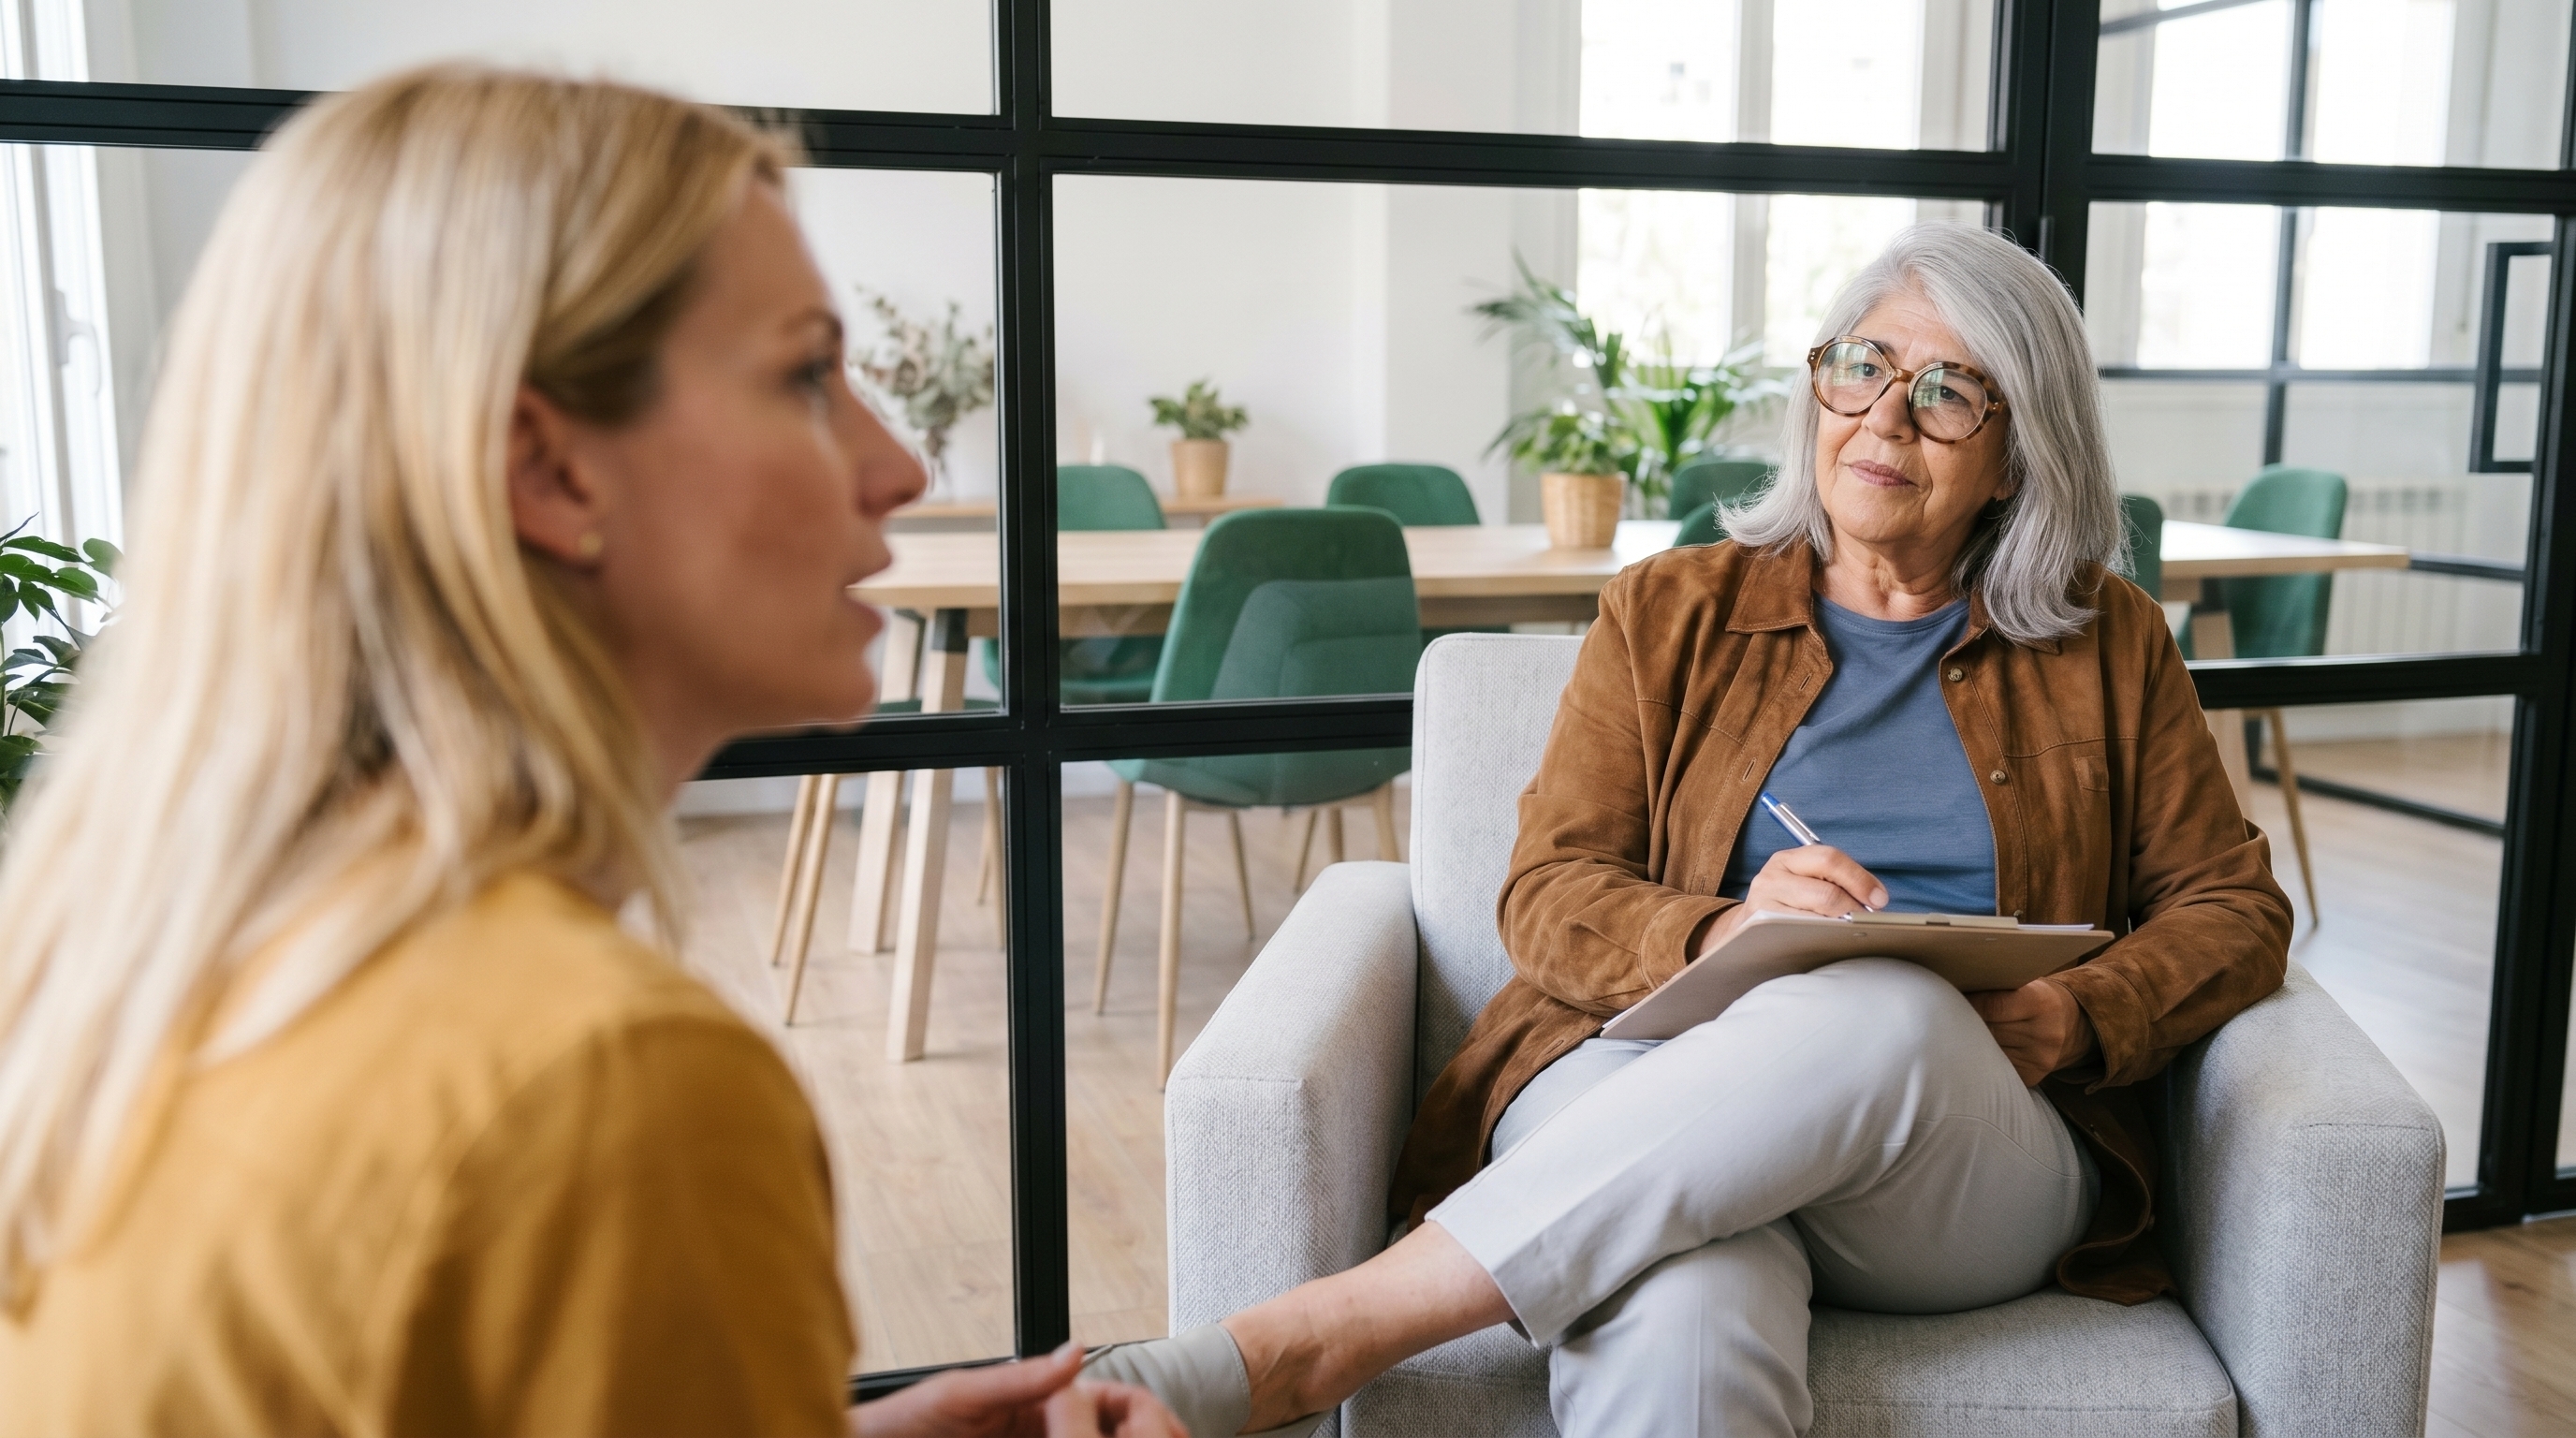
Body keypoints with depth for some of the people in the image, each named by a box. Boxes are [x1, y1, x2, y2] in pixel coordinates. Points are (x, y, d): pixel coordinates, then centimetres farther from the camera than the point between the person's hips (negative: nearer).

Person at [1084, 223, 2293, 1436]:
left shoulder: (2105, 644, 18)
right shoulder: (1670, 613, 15)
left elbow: (2234, 909, 15)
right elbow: (1547, 893, 7)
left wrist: (2054, 1025, -6)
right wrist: (1718, 938, -15)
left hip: (1977, 1174, 2)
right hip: (1645, 1075, -1)